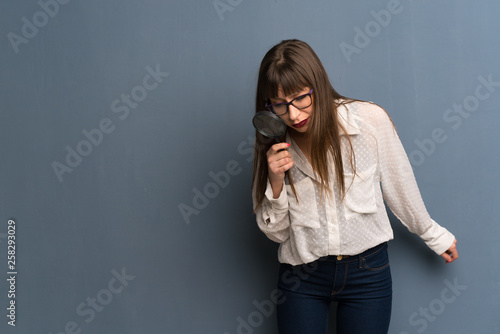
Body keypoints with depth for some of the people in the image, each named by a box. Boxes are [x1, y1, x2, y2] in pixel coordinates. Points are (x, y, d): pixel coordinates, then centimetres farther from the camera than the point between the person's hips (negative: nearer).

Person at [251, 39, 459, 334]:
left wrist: (433, 235, 15)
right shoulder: (274, 147, -6)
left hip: (367, 271, -1)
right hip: (302, 276, 1)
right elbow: (276, 232, -3)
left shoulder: (370, 119, -13)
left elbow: (399, 185, 3)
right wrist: (276, 182, -20)